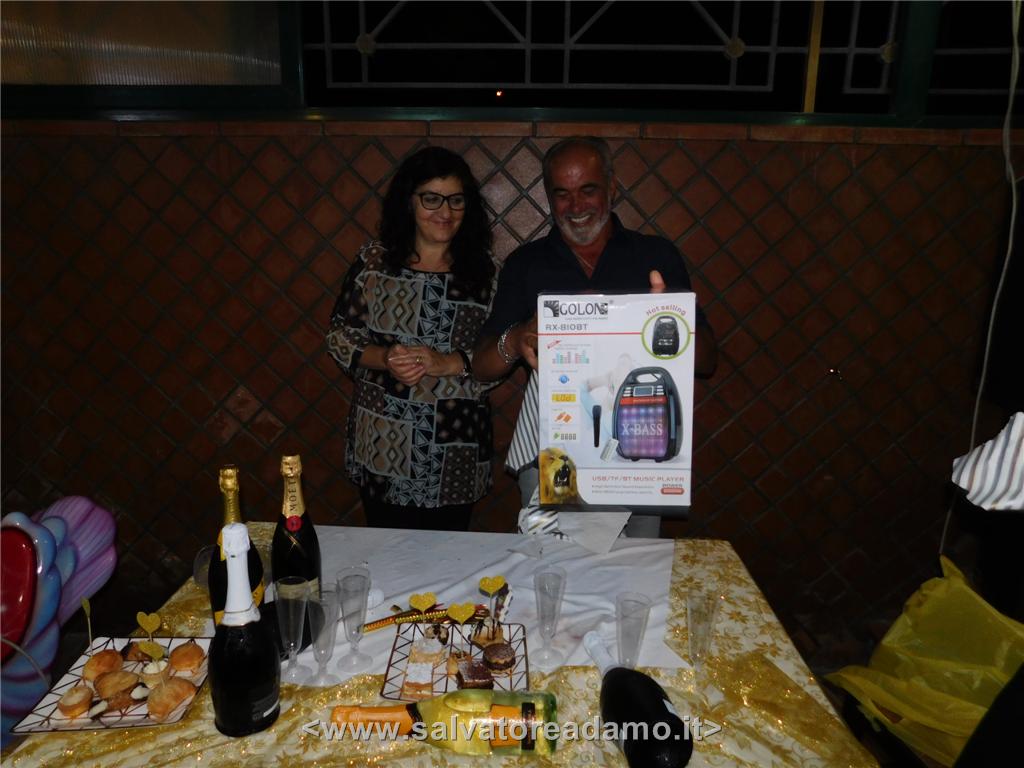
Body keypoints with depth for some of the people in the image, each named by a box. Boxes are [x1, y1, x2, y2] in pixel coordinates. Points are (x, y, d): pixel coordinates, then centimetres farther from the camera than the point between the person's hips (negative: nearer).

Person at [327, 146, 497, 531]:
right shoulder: (374, 261, 0)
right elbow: (340, 337, 2)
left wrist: (446, 364, -18)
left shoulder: (485, 271, 0)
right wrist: (383, 358, -16)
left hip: (453, 450, 0)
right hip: (382, 445, 1)